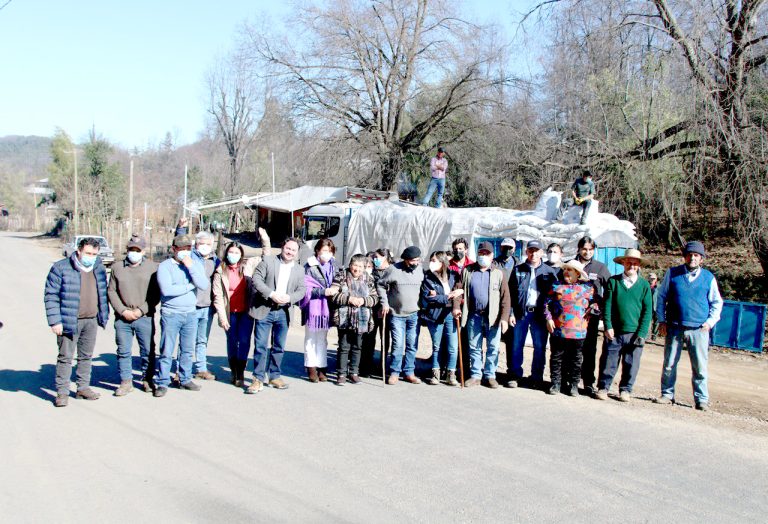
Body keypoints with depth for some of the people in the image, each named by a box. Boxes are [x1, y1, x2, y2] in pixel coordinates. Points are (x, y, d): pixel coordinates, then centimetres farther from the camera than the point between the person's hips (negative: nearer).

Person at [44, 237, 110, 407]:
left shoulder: (99, 269, 8)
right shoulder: (61, 268, -8)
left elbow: (103, 293, 18)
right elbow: (51, 296, -9)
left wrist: (103, 315, 13)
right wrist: (55, 321, -14)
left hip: (91, 321, 5)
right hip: (69, 321, -5)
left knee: (86, 356, 14)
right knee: (65, 357, 0)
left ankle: (83, 388, 25)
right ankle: (62, 392, 7)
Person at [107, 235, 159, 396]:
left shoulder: (152, 267, 1)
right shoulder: (117, 268, 9)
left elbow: (156, 293, -1)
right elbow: (111, 291, 7)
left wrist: (141, 310, -9)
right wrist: (123, 311, -4)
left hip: (145, 317, -2)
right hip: (122, 318, 2)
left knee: (148, 351, 4)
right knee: (123, 351, 6)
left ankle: (147, 380, 19)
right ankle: (126, 381, 17)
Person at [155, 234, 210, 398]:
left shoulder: (196, 265, 7)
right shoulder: (165, 266, -5)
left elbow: (205, 285, -8)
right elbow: (166, 289, -20)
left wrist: (190, 267, -14)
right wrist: (190, 286, -10)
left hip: (191, 313, 4)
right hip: (171, 314, -4)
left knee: (188, 350, 12)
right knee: (166, 351, -1)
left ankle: (185, 379, 23)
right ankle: (162, 383, 8)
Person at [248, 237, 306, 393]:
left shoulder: (299, 270, 12)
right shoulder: (268, 261, 1)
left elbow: (302, 290, 6)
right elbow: (256, 279, -8)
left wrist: (289, 297, -14)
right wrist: (271, 294, -19)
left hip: (283, 312, 4)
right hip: (264, 310, -3)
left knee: (279, 346, 10)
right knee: (260, 345, -3)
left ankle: (275, 376, 22)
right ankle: (258, 379, 3)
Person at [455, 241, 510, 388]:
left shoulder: (498, 273, 3)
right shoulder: (467, 271, 7)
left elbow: (505, 297, -1)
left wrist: (504, 318, -9)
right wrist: (456, 307, -8)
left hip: (493, 317, -1)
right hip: (474, 316, 1)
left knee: (493, 348, 3)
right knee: (474, 347, 8)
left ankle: (490, 376, 14)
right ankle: (475, 375, 18)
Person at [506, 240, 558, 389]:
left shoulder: (549, 272, 7)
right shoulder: (518, 270, 8)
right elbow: (511, 293, 6)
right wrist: (511, 313, -3)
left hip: (540, 314, 0)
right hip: (520, 313, 0)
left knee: (540, 347, 3)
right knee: (516, 345, 2)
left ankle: (537, 378, 13)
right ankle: (514, 376, 11)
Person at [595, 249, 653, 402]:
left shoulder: (644, 285, 4)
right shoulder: (613, 281, 5)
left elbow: (647, 311, 3)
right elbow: (607, 306, 3)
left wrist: (642, 333, -5)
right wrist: (608, 326, -6)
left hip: (634, 333, 0)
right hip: (614, 332, 0)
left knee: (631, 364, 6)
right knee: (608, 362, 3)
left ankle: (625, 390, 21)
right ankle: (603, 388, 16)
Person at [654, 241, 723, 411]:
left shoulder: (708, 277, 7)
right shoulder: (672, 273, 6)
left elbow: (717, 303, 15)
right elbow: (661, 297, 11)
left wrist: (710, 321, 2)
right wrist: (662, 320, 5)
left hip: (699, 329, 0)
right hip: (674, 328, 0)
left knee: (700, 366, 0)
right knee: (669, 364, 5)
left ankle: (702, 399, 10)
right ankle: (667, 394, 18)